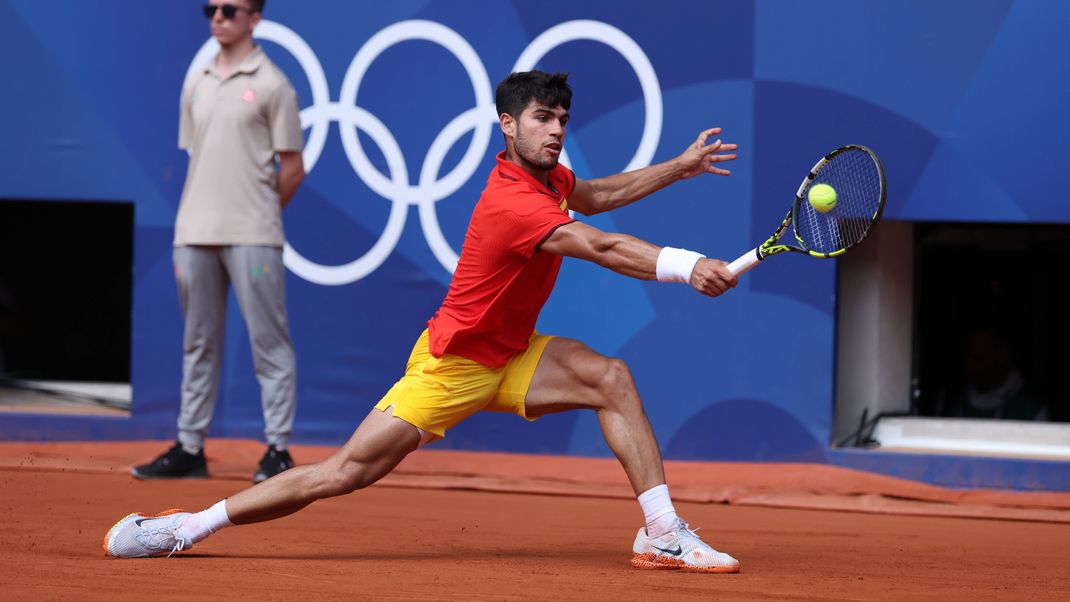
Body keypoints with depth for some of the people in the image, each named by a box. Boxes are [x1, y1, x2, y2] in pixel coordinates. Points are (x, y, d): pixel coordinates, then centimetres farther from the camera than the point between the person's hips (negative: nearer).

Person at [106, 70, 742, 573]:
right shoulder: (511, 204, -29)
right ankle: (185, 526, 1)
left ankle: (663, 533, -10)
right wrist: (687, 266, -45)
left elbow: (598, 195, 26)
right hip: (453, 364, -9)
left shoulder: (549, 176, 2)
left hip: (508, 357, 9)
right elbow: (603, 248, -39)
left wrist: (681, 167, 19)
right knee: (345, 472, -9)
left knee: (611, 378, -11)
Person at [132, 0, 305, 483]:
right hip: (195, 232, 6)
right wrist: (202, 215, 11)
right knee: (199, 342, 10)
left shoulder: (271, 85, -2)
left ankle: (278, 449, -2)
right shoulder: (196, 84, 15)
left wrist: (258, 213, 4)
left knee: (268, 341, -5)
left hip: (251, 237, -6)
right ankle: (190, 448, 14)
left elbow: (293, 169, -1)